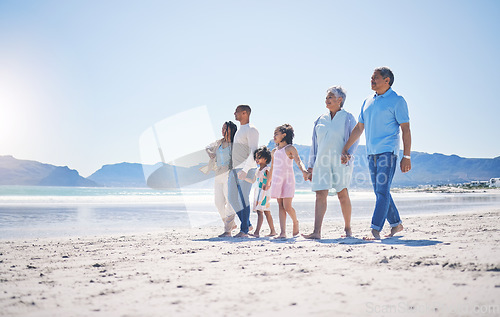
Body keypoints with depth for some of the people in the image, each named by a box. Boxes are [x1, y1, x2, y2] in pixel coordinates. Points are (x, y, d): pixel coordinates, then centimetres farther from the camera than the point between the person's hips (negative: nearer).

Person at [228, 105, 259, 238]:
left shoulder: (251, 130, -7)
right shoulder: (239, 130, 21)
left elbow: (254, 151, -16)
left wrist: (245, 169, -26)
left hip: (246, 169, -9)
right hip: (234, 169, 9)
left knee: (243, 198, -10)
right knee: (232, 198, 7)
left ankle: (244, 230, -6)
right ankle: (247, 224, 18)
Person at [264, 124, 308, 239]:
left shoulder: (290, 148, -2)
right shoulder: (274, 151, 16)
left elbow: (298, 161, -17)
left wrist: (303, 170, -37)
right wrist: (268, 182, 31)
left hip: (288, 180, -6)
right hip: (277, 180, 6)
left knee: (287, 207, -10)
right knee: (281, 206, 0)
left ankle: (296, 222, 19)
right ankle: (283, 232, -3)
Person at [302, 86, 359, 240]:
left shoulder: (347, 118, 3)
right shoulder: (321, 120, 14)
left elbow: (354, 140, -2)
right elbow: (315, 144, 16)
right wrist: (310, 166, 12)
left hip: (340, 162, -3)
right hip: (322, 162, 3)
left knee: (342, 195, 2)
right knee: (320, 195, -7)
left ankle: (347, 229, 18)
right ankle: (316, 232, -13)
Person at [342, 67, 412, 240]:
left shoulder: (397, 100, -3)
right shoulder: (368, 101, 16)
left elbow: (405, 129, -6)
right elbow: (359, 128, 20)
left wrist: (406, 156, -13)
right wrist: (345, 149, 15)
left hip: (388, 151, -7)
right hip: (372, 152, 7)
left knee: (382, 190, -12)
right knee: (380, 192, 10)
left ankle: (375, 231, -15)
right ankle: (396, 224, 23)